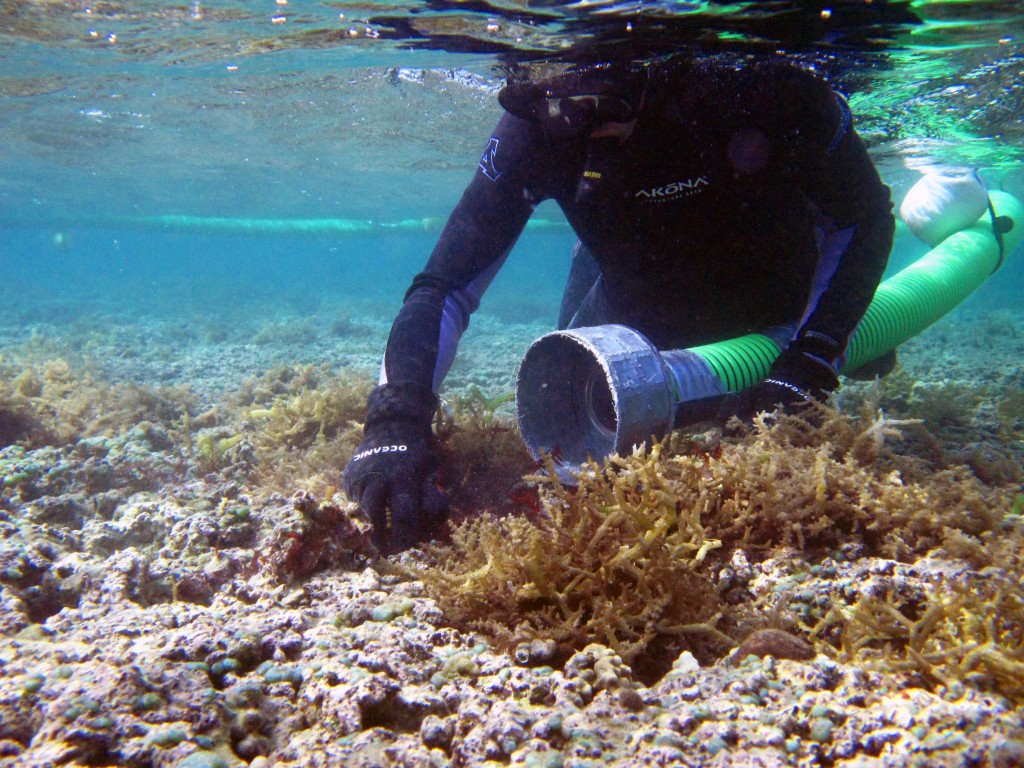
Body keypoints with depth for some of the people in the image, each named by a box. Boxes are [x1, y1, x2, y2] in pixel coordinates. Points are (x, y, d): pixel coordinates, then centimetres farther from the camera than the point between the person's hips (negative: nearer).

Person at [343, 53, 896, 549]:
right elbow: (446, 283, -34)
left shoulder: (764, 82, -38)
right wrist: (395, 420, -50)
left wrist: (811, 361, -34)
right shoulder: (537, 125, -34)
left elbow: (868, 217, -22)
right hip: (636, 302, 2)